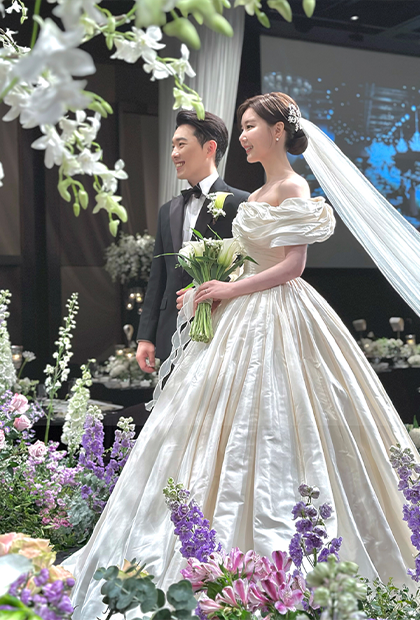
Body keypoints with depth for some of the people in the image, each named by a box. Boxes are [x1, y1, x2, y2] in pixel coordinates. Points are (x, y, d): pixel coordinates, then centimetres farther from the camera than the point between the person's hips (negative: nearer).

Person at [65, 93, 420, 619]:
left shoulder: (292, 189, -12)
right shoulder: (264, 191, 16)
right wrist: (218, 289, 9)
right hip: (250, 317, 10)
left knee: (266, 438, -5)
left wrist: (230, 289, -15)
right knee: (243, 430, 10)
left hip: (274, 318, -10)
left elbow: (292, 265, -18)